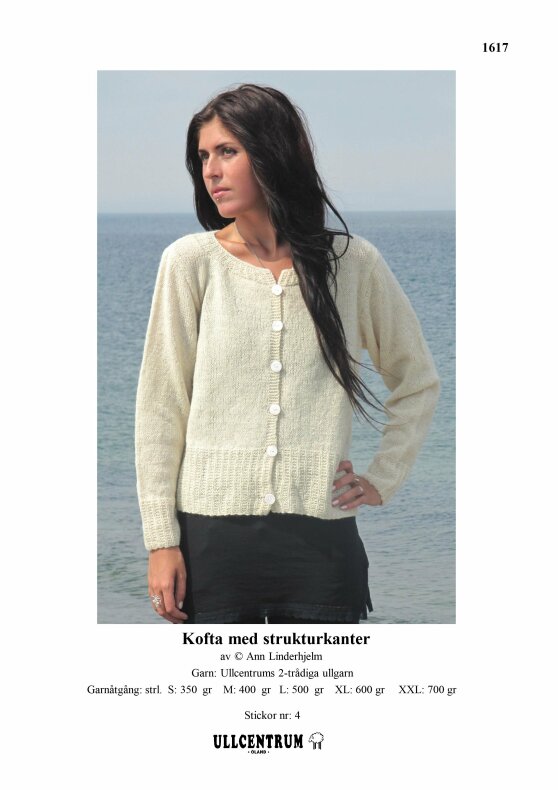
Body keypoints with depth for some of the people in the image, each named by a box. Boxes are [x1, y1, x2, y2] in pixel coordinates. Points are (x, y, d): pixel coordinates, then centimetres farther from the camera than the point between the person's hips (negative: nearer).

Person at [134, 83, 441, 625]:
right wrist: (161, 539, -4)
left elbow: (418, 382, 18)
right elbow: (161, 406, 1)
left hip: (320, 536, 1)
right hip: (211, 534, -1)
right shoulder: (192, 261, 0)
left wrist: (383, 479, 8)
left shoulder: (353, 264, 4)